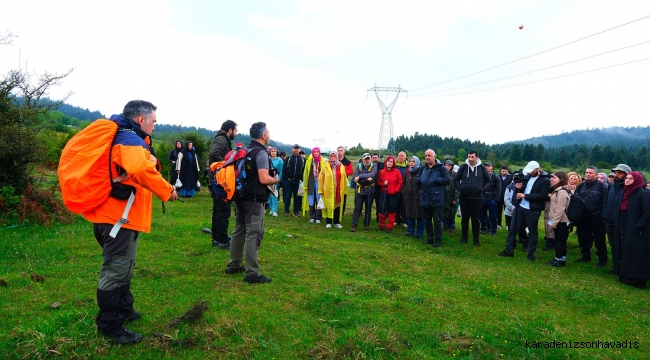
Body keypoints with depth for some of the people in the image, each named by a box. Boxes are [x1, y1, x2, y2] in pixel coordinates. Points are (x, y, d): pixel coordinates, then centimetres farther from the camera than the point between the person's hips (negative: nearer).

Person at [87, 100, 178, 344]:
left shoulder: (122, 136, 17)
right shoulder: (130, 140, -17)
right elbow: (141, 170, -36)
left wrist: (150, 159, 5)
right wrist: (167, 191, -24)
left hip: (113, 214, 11)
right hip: (120, 216, -11)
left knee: (121, 268, 22)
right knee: (116, 270, -2)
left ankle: (123, 310, 37)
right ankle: (110, 325, 9)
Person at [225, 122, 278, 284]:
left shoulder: (245, 151, 12)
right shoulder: (261, 153, -16)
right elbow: (264, 179, -24)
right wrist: (276, 179, -4)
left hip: (241, 196, 9)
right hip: (254, 199, -9)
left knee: (239, 231, 16)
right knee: (254, 234, -6)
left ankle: (233, 265, 25)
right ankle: (252, 273, -4)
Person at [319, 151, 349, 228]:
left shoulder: (341, 166, 6)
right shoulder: (325, 166, 0)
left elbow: (344, 179, 8)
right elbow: (321, 178, 0)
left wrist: (345, 190, 3)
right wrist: (320, 190, -5)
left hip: (339, 190, 2)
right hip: (328, 190, -2)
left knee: (337, 206, 8)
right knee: (329, 206, 1)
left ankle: (337, 222, 19)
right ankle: (328, 222, 11)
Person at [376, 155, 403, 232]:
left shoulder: (397, 171, -1)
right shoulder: (381, 172, 4)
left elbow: (400, 183, 0)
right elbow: (378, 182, 10)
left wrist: (395, 190, -11)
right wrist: (383, 183, -10)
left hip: (394, 194, -1)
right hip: (383, 194, 1)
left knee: (392, 211, 5)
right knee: (382, 210, -1)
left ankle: (390, 226, 15)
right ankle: (381, 226, 15)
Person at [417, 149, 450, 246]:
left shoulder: (441, 167, -6)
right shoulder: (423, 168, 10)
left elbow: (448, 179, -13)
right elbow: (418, 179, 21)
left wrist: (436, 179, -18)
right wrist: (420, 180, -1)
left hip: (436, 199, -6)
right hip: (424, 199, 6)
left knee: (437, 221, 4)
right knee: (426, 220, 14)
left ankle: (438, 240, 15)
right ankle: (430, 238, 26)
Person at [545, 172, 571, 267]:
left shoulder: (562, 192, -18)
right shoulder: (557, 190, 14)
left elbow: (560, 209, -22)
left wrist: (554, 222, -21)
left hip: (561, 221, -10)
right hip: (558, 220, 10)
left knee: (560, 241, -2)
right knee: (558, 240, 13)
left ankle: (560, 260, 4)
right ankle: (558, 258, 19)